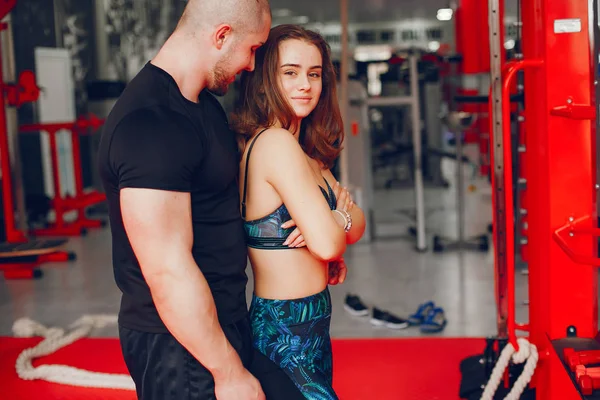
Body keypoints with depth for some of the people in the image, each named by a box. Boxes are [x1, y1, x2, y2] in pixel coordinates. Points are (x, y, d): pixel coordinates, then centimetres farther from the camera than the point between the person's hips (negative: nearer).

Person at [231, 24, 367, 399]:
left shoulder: (304, 150, 10)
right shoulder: (276, 143, -19)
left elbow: (357, 224, 7)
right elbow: (327, 242, -24)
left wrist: (331, 221, -14)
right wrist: (340, 216, -2)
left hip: (311, 327, 9)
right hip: (285, 334, -9)